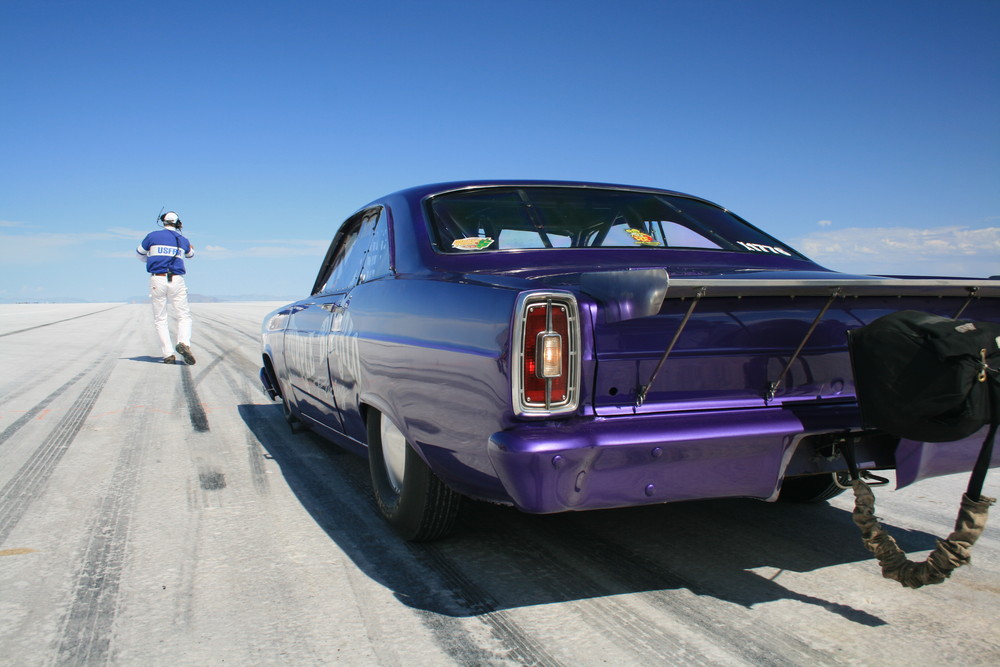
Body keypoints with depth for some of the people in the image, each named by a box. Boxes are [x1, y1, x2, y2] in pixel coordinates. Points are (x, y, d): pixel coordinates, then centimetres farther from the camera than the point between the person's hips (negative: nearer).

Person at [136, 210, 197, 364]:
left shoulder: (153, 236, 4)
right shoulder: (183, 240, 8)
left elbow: (140, 254, 20)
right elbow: (190, 255, 28)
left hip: (157, 280, 0)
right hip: (177, 281, 0)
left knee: (160, 319, 7)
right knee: (184, 316, 9)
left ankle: (168, 354, -1)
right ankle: (184, 343, -18)